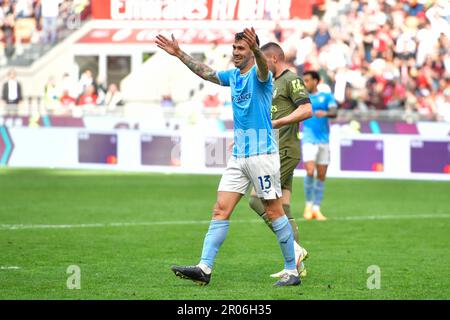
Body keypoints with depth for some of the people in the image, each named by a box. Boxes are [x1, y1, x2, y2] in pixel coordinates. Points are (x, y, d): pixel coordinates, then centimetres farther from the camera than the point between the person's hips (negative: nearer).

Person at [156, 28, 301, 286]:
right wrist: (179, 53, 27)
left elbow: (263, 68, -33)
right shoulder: (233, 76, 14)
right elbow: (206, 72, 28)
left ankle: (292, 271, 3)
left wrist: (256, 49, -55)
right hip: (238, 156, 8)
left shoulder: (259, 75, -9)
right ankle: (204, 268, -5)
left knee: (274, 211, -4)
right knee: (221, 209, -1)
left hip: (262, 154, -8)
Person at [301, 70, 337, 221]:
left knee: (321, 175, 2)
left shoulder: (326, 96, 6)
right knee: (310, 171, -17)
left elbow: (334, 112, -9)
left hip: (324, 140, 1)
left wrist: (325, 113, -29)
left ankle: (316, 209, 11)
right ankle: (308, 204, -1)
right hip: (309, 139, -1)